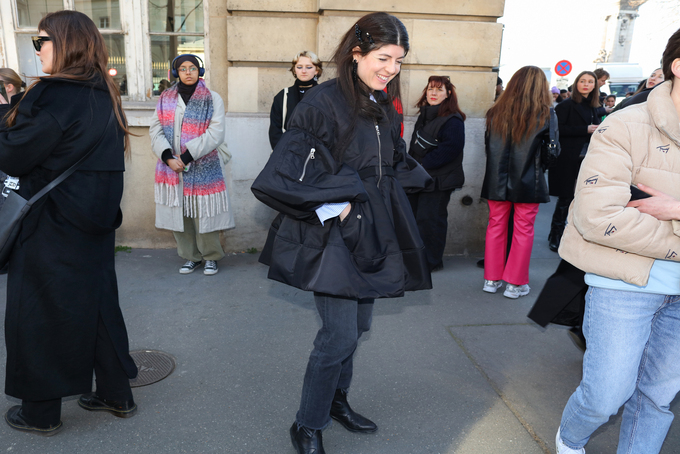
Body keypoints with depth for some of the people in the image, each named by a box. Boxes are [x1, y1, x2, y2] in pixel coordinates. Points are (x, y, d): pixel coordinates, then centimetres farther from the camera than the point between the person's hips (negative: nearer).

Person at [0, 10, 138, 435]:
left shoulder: (53, 97, -19)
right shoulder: (105, 96, 7)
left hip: (51, 227, -7)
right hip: (96, 221, 8)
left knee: (38, 312, 8)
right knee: (97, 301, 17)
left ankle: (41, 412, 24)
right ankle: (117, 395, 28)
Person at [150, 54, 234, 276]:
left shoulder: (213, 99, 0)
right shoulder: (166, 98, 11)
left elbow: (216, 134, -10)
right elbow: (156, 130, 5)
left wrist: (187, 155, -15)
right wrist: (168, 157, -11)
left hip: (202, 169, -3)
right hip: (172, 167, 3)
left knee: (203, 213, -3)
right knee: (178, 213, 5)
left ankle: (211, 257, 15)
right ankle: (191, 257, 20)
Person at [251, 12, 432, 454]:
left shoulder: (384, 108, 11)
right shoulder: (323, 103, -14)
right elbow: (287, 168, -21)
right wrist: (335, 202, -17)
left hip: (372, 234, 8)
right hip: (335, 235, -7)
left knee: (356, 326, 15)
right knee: (341, 334, -6)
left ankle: (336, 400, 39)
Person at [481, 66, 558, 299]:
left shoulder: (495, 112, -2)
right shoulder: (546, 115, -7)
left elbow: (488, 146, 7)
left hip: (497, 181, 3)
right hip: (528, 182, -2)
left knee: (496, 226, 13)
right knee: (523, 230, 8)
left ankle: (492, 279, 21)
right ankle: (516, 283, 15)